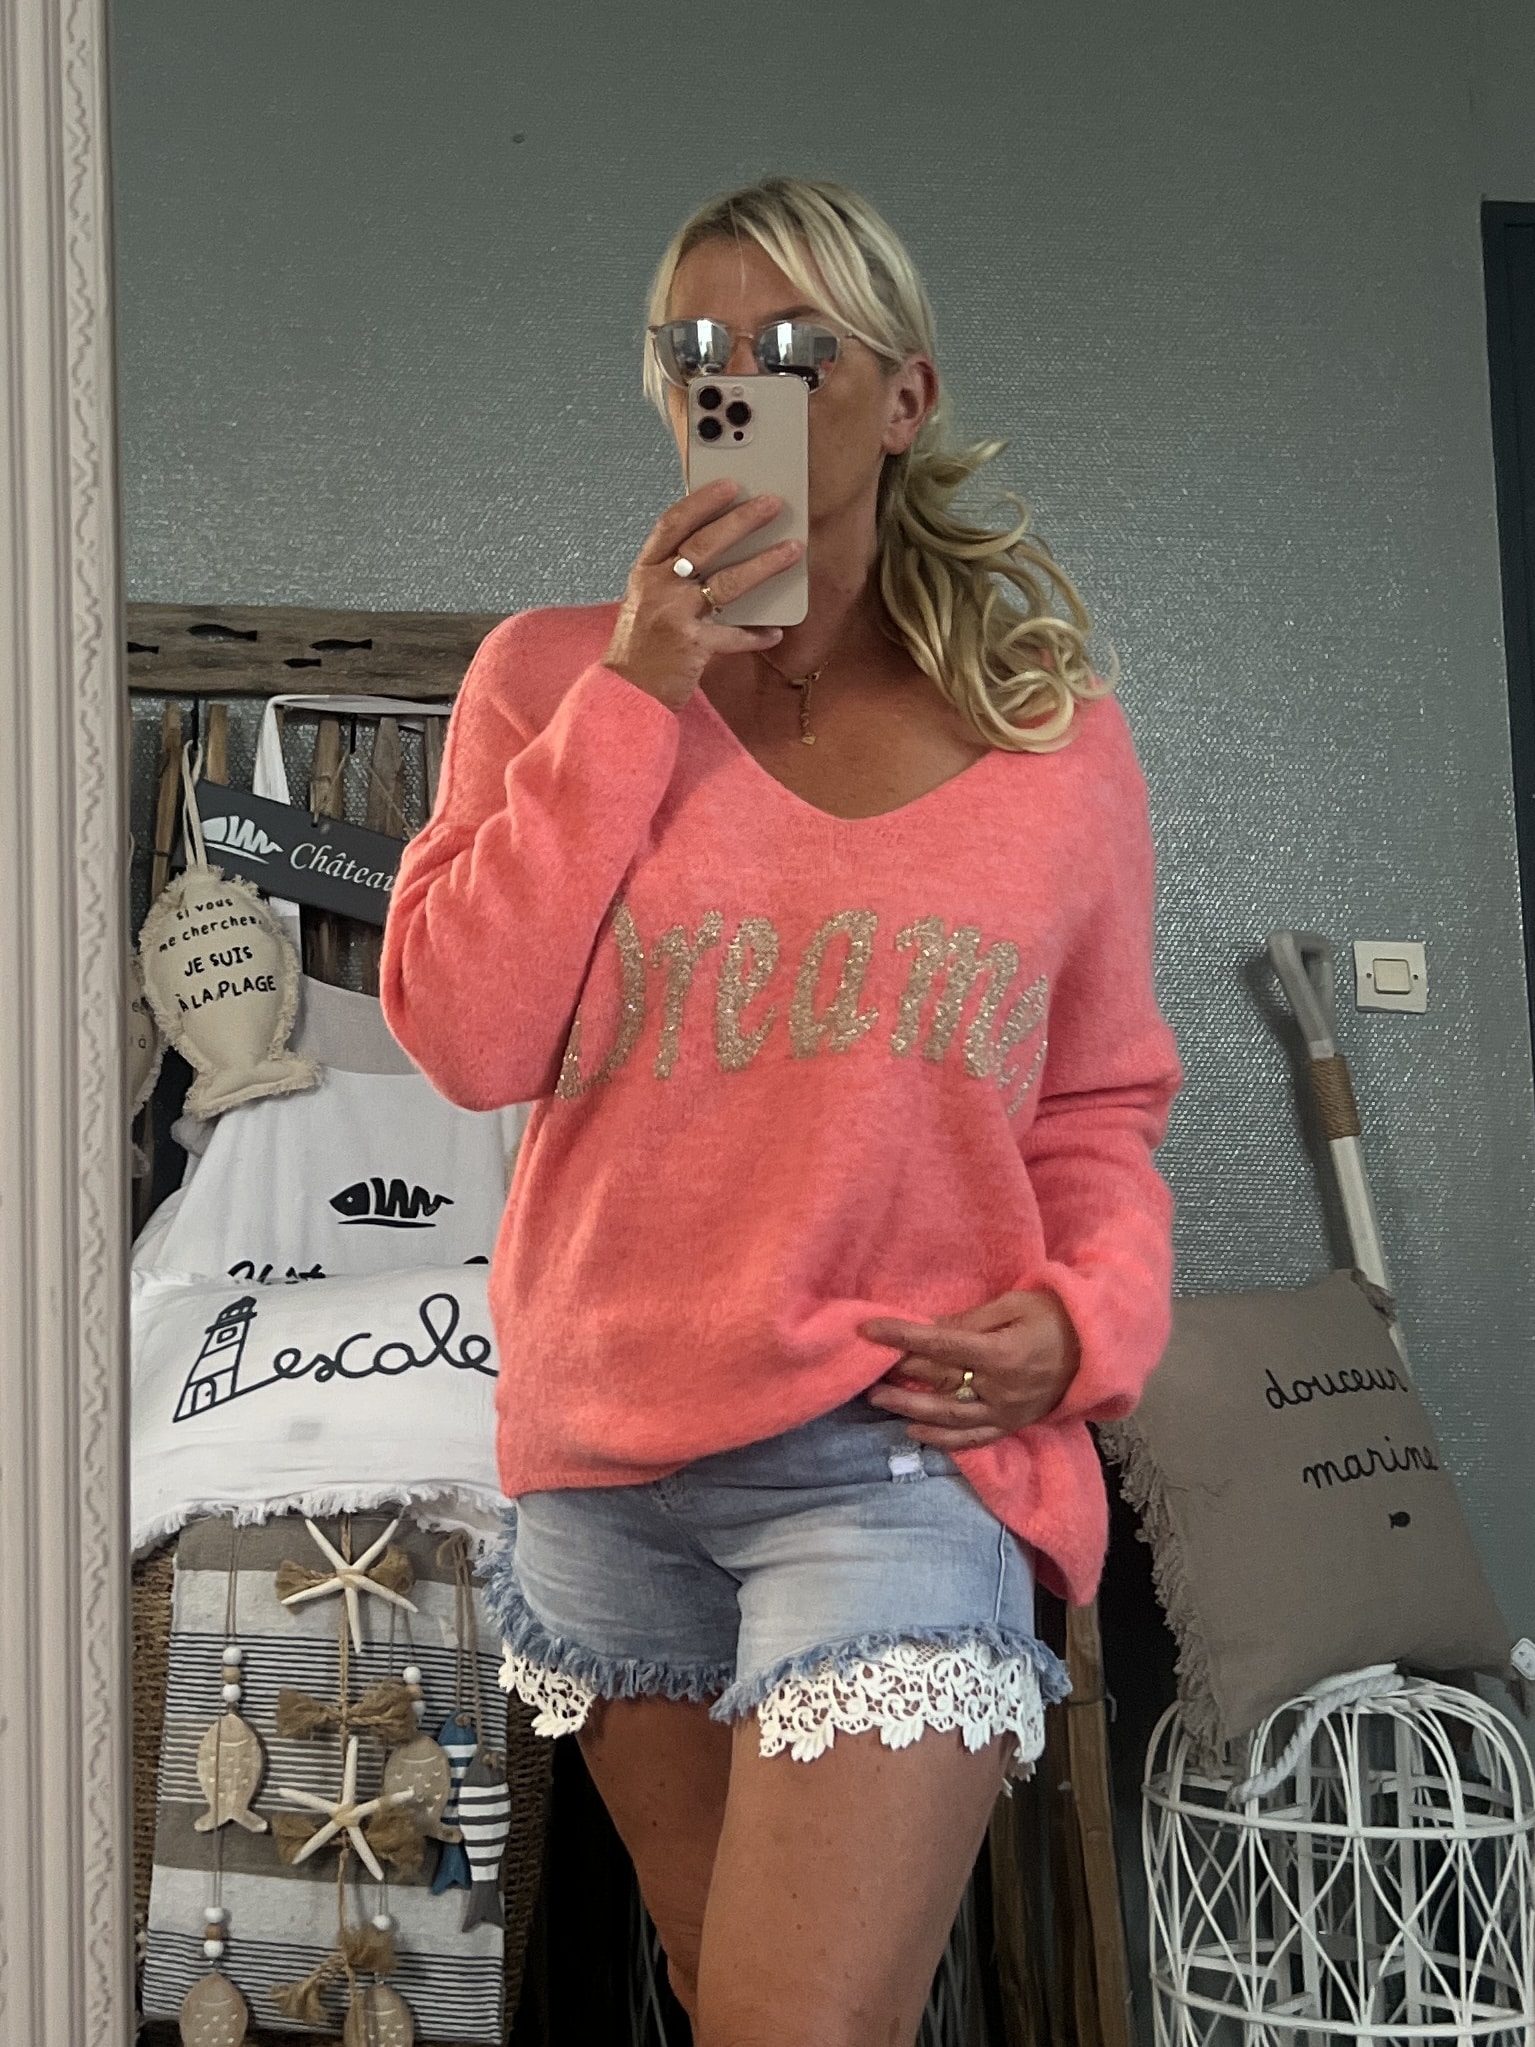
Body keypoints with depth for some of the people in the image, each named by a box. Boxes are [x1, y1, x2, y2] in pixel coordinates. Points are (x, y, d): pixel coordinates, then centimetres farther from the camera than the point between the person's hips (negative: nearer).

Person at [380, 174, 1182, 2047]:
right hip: (603, 1452, 2)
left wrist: (1090, 1315, -9)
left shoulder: (1055, 733, 4)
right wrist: (637, 691, -13)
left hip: (901, 1448, -2)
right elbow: (466, 1038, -9)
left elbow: (1099, 1110, 11)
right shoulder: (553, 674, 3)